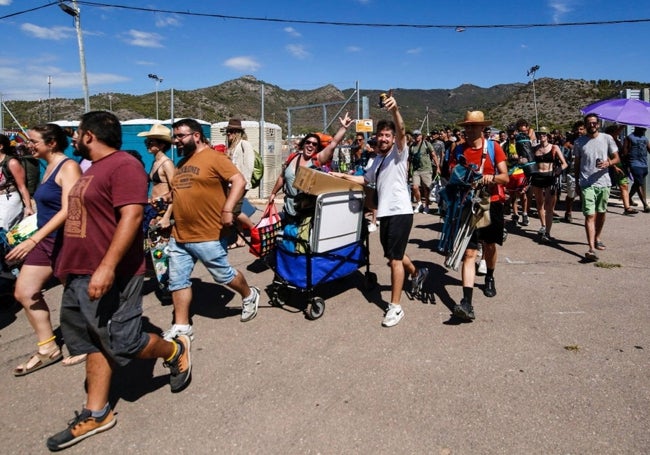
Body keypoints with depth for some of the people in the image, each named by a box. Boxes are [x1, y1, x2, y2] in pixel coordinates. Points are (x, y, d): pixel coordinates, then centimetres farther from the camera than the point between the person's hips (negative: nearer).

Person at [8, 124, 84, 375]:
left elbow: (67, 210, -24)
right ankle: (48, 349, 20)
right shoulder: (49, 167, 12)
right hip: (46, 240, 9)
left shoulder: (68, 167, -15)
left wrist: (33, 239, -27)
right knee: (24, 292, 9)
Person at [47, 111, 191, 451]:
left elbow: (132, 217, -25)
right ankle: (95, 415, 23)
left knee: (122, 343, -2)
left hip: (110, 276, -10)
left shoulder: (123, 166, -16)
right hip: (80, 274, 10)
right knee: (94, 343, 13)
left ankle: (176, 352, 24)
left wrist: (107, 267, -31)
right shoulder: (93, 169, 17)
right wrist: (68, 264, 26)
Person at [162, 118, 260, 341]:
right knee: (178, 280, 8)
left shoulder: (214, 157, -10)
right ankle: (181, 326, 18)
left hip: (208, 236, -8)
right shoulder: (181, 163, 16)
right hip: (179, 235, 8)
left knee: (223, 275, 7)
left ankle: (249, 296, 34)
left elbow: (239, 181, -18)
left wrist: (227, 209, -26)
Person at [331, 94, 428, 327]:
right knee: (394, 255, 22)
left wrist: (395, 110, -41)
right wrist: (343, 176, 23)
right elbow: (366, 180, 32)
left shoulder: (399, 152, -4)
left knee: (395, 258, -8)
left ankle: (395, 307, -1)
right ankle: (416, 273, 50)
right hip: (385, 213, 9)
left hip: (400, 212, -8)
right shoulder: (378, 159, 19)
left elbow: (402, 131, -24)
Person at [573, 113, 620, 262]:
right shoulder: (579, 142, 2)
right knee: (590, 215, -9)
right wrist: (577, 183, 8)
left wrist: (608, 163, -19)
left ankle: (597, 238, 36)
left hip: (603, 183, 2)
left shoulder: (607, 138, 2)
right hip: (586, 184, -2)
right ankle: (591, 248, -14)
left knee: (601, 213, 15)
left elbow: (617, 158, 4)